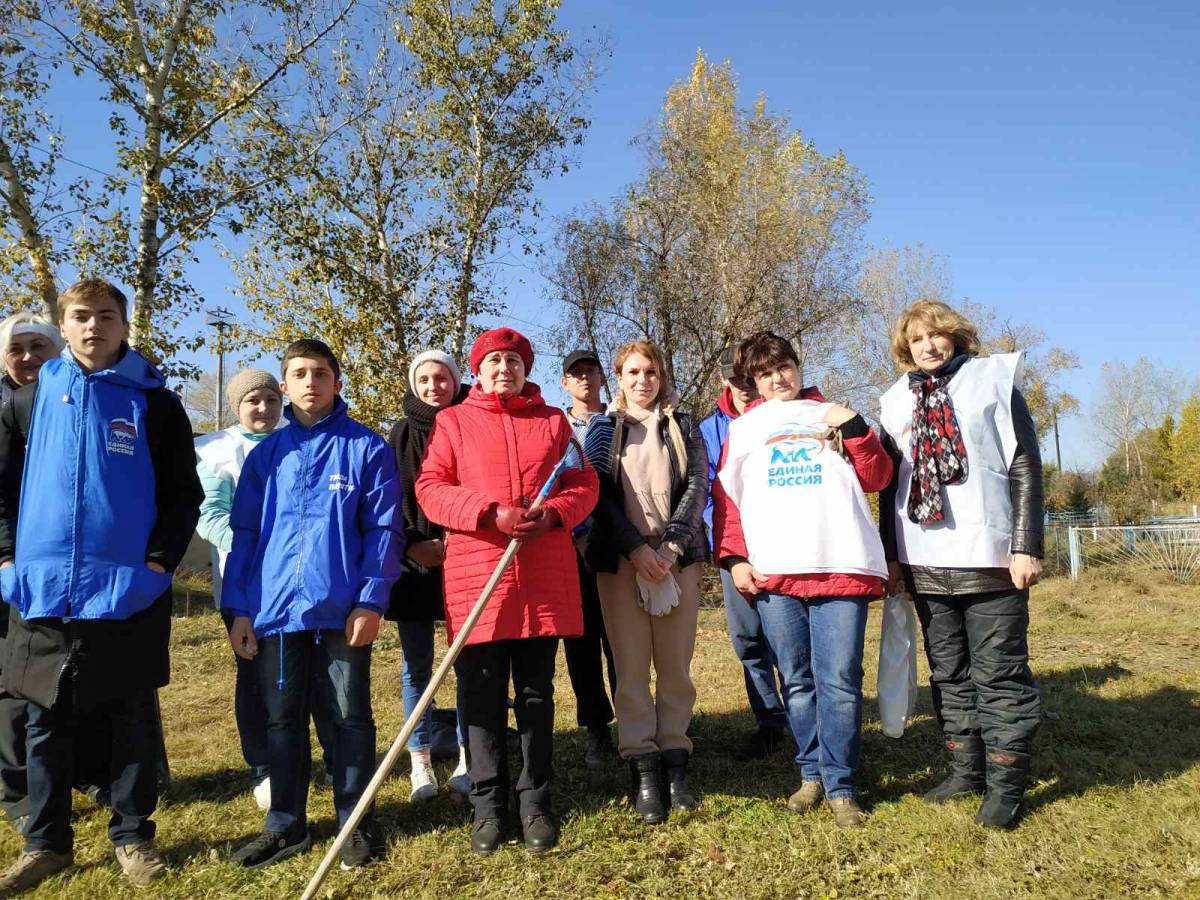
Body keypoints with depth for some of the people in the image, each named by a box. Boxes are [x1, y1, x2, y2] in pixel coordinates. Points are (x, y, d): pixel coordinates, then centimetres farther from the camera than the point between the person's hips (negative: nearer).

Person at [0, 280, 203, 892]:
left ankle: (132, 836, 21)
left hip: (128, 590, -2)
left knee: (133, 717, 7)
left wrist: (159, 561, -10)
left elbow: (183, 495, 1)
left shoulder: (156, 404, 2)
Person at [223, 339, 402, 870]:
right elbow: (244, 534, 9)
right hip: (274, 609, 3)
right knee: (282, 720, 12)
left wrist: (371, 600, -12)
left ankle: (355, 823, 22)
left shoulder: (367, 448, 1)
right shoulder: (266, 454, 10)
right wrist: (237, 607, 2)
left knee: (350, 718, 8)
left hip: (343, 610, -3)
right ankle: (286, 825, 27)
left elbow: (384, 529, -4)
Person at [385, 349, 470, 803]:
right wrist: (411, 544, -9)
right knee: (416, 666, 6)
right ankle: (421, 763, 16)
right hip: (414, 562, 1)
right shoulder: (404, 434, 8)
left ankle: (467, 761, 14)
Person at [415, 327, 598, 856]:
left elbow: (583, 484, 10)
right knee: (481, 694, 4)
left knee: (536, 692, 9)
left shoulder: (553, 421, 14)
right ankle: (488, 806, 18)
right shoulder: (453, 421, 8)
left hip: (544, 574, 2)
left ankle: (535, 802, 21)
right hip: (476, 572, -1)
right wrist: (490, 513, -16)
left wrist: (552, 514, -11)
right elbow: (431, 488, -1)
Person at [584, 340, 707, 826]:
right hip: (621, 558, -1)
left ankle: (674, 761, 11)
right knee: (631, 666, -2)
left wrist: (670, 544, -11)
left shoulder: (684, 427, 13)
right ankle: (642, 769, 4)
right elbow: (601, 493, 0)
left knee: (676, 665, 2)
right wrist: (636, 548, -12)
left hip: (678, 556, 1)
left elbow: (698, 486, 2)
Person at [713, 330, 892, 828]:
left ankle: (840, 785, 8)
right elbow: (725, 499, 10)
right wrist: (733, 558, -1)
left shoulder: (833, 415, 18)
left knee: (840, 681, -4)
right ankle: (812, 773, 20)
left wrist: (855, 429, -2)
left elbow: (877, 478, 12)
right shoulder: (742, 428, 17)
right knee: (797, 681, 6)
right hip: (772, 572, 1)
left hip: (842, 566, -1)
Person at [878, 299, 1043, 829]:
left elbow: (1025, 467, -2)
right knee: (949, 674, 11)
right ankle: (966, 770, 22)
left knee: (999, 675, 1)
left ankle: (1005, 784, 10)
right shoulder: (897, 402, 13)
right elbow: (889, 483, 15)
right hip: (924, 563, 4)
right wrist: (890, 555, 10)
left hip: (990, 557, -4)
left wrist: (1026, 545, -9)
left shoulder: (993, 380, 3)